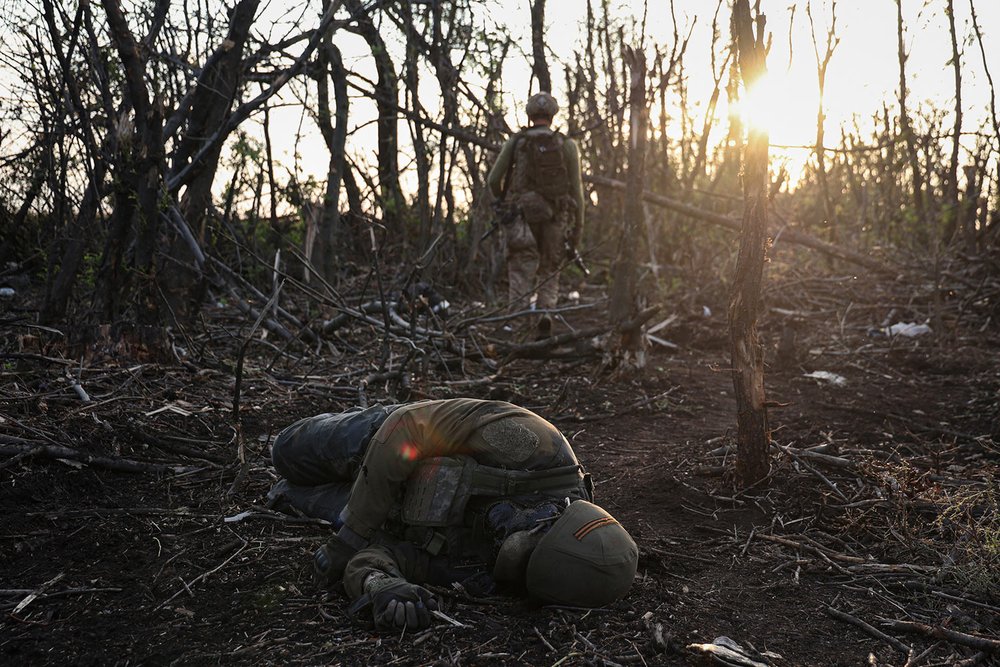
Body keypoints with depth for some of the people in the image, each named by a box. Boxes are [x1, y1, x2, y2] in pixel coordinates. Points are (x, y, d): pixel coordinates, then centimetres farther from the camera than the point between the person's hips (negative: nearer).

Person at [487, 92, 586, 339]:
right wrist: (577, 228, 7)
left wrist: (504, 204, 22)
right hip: (557, 217, 1)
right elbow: (576, 189, 1)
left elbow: (494, 180, 2)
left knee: (521, 274, 3)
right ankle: (546, 312, -9)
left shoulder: (515, 142, 3)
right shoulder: (567, 145, 3)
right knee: (549, 272, 14)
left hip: (523, 215, -1)